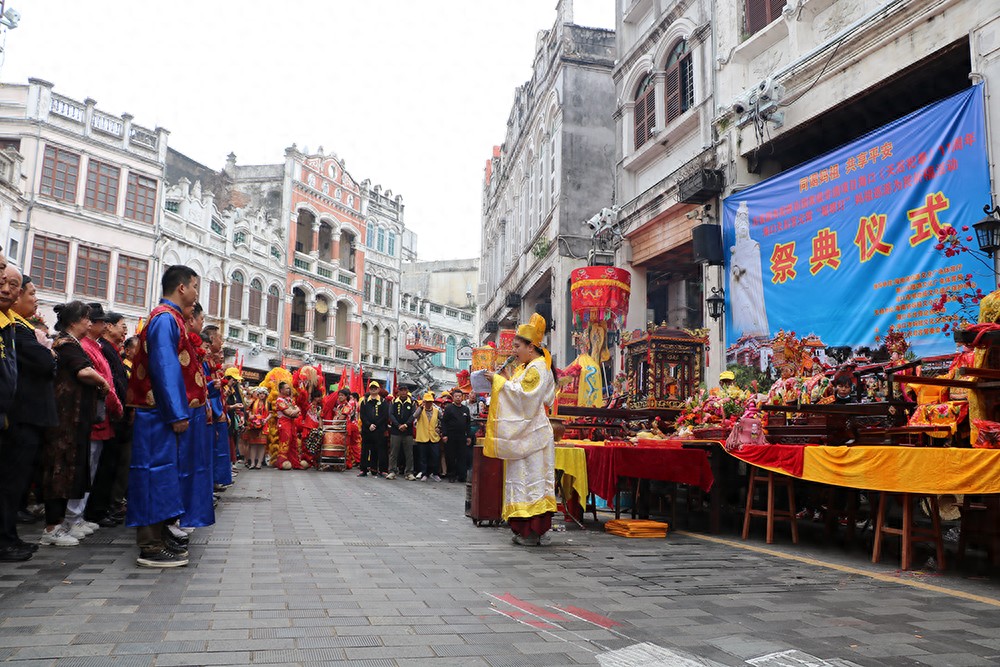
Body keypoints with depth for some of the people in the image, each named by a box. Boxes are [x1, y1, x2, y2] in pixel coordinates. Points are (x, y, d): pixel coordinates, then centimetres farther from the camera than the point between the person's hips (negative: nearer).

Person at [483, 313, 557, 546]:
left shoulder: (538, 368, -11)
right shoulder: (526, 367, 19)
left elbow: (523, 396, -21)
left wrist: (501, 381, -15)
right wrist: (507, 378, 8)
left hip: (531, 435, -10)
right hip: (522, 434, 10)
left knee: (530, 478, -7)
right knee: (523, 478, 9)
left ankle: (533, 533, -4)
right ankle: (528, 530, 13)